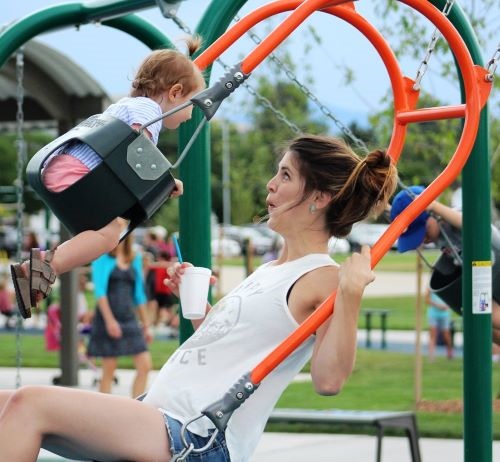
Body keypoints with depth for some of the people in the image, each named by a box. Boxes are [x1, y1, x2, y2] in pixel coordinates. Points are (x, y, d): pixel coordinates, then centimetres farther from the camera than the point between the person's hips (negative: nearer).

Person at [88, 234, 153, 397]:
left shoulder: (135, 259, 15)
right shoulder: (102, 256, -1)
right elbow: (100, 290, -9)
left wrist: (146, 324, 16)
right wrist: (109, 320, -18)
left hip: (129, 319, 5)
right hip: (108, 318, -5)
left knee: (145, 365, -5)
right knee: (109, 370, -3)